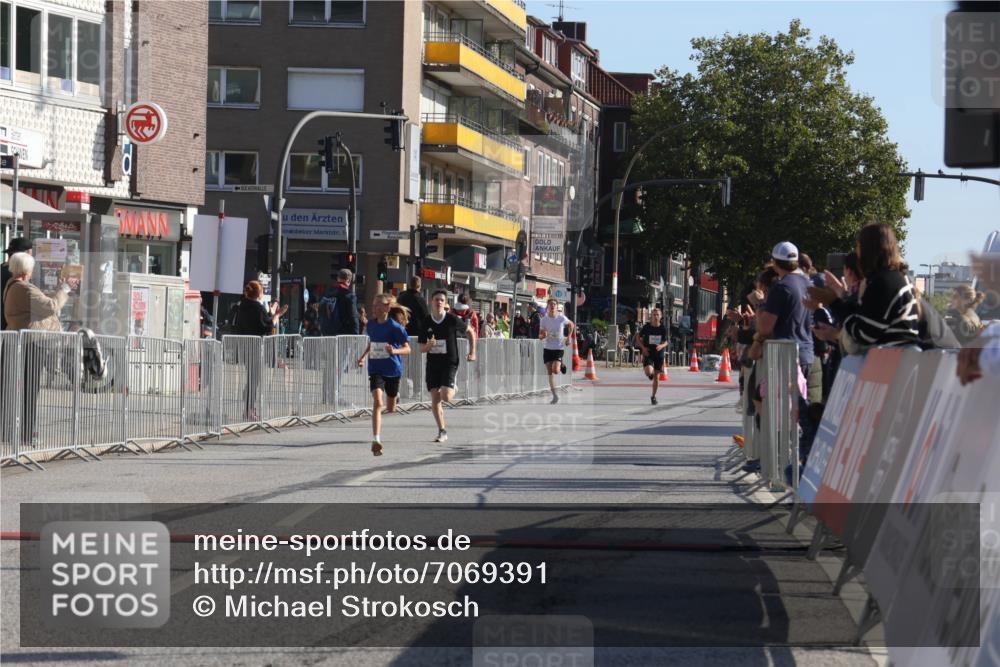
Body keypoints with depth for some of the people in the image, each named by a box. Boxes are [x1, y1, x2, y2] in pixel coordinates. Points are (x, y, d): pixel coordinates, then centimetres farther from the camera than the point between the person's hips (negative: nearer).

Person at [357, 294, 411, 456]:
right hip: (375, 369, 2)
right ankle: (376, 440, -24)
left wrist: (395, 351, -27)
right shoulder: (371, 324, 2)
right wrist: (363, 356, 8)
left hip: (392, 370, -2)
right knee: (377, 403, -19)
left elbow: (407, 349, -9)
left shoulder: (395, 327, -12)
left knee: (391, 408, 14)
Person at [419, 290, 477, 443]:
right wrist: (429, 345, -18)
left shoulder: (452, 320, -8)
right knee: (435, 400, 0)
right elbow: (422, 348, 5)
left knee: (445, 397, -17)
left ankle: (452, 388, 20)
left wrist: (472, 352, 3)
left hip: (450, 363, -3)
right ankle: (442, 432, 12)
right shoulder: (426, 322, 0)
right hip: (433, 363, 3)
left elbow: (470, 332, 8)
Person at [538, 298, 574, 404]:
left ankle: (561, 366, 21)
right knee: (550, 372, 1)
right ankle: (554, 395, 10)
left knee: (555, 370, -17)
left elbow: (571, 325, 12)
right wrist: (543, 335, -20)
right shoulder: (543, 320, -3)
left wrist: (569, 337, 1)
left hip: (559, 348, -2)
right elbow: (540, 336, 3)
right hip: (548, 348, 3)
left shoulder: (562, 318, -8)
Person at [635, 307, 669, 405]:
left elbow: (666, 341, 4)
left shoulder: (663, 328, -4)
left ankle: (653, 396, 23)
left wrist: (662, 346, -19)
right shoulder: (646, 327, -6)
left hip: (659, 354, 1)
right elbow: (638, 337, 5)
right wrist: (643, 347, -10)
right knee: (649, 371, -24)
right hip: (648, 353, -1)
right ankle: (650, 373, 17)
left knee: (656, 376, 6)